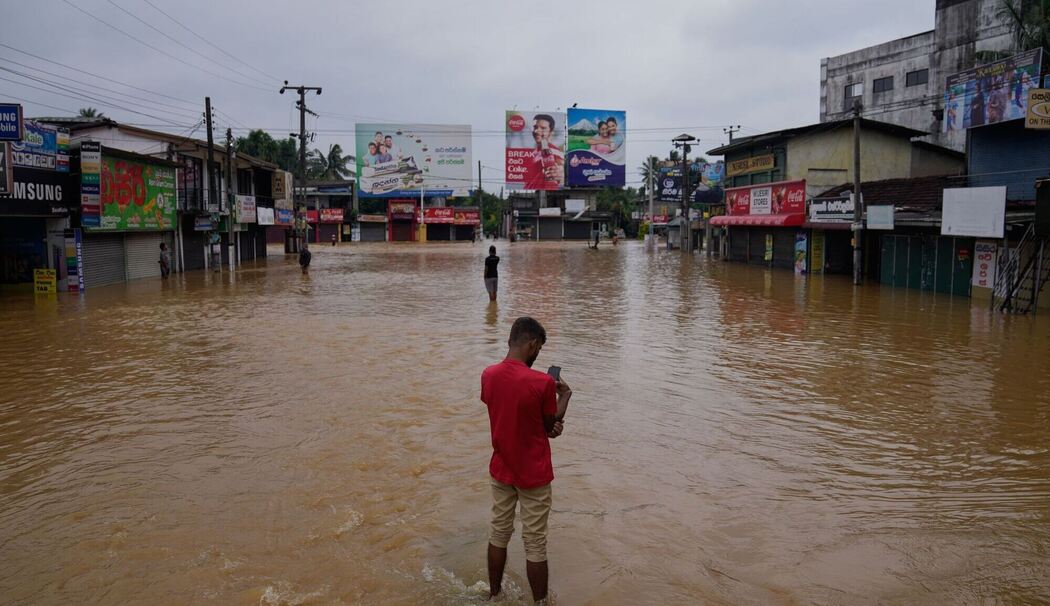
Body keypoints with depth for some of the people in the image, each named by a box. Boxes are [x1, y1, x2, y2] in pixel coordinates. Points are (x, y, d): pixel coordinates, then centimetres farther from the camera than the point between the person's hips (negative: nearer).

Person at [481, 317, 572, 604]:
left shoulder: (488, 375, -6)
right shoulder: (542, 383, -23)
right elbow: (552, 426, -8)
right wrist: (564, 395, 5)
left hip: (501, 470, 5)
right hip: (533, 475, -5)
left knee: (499, 534, 20)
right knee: (535, 544, 8)